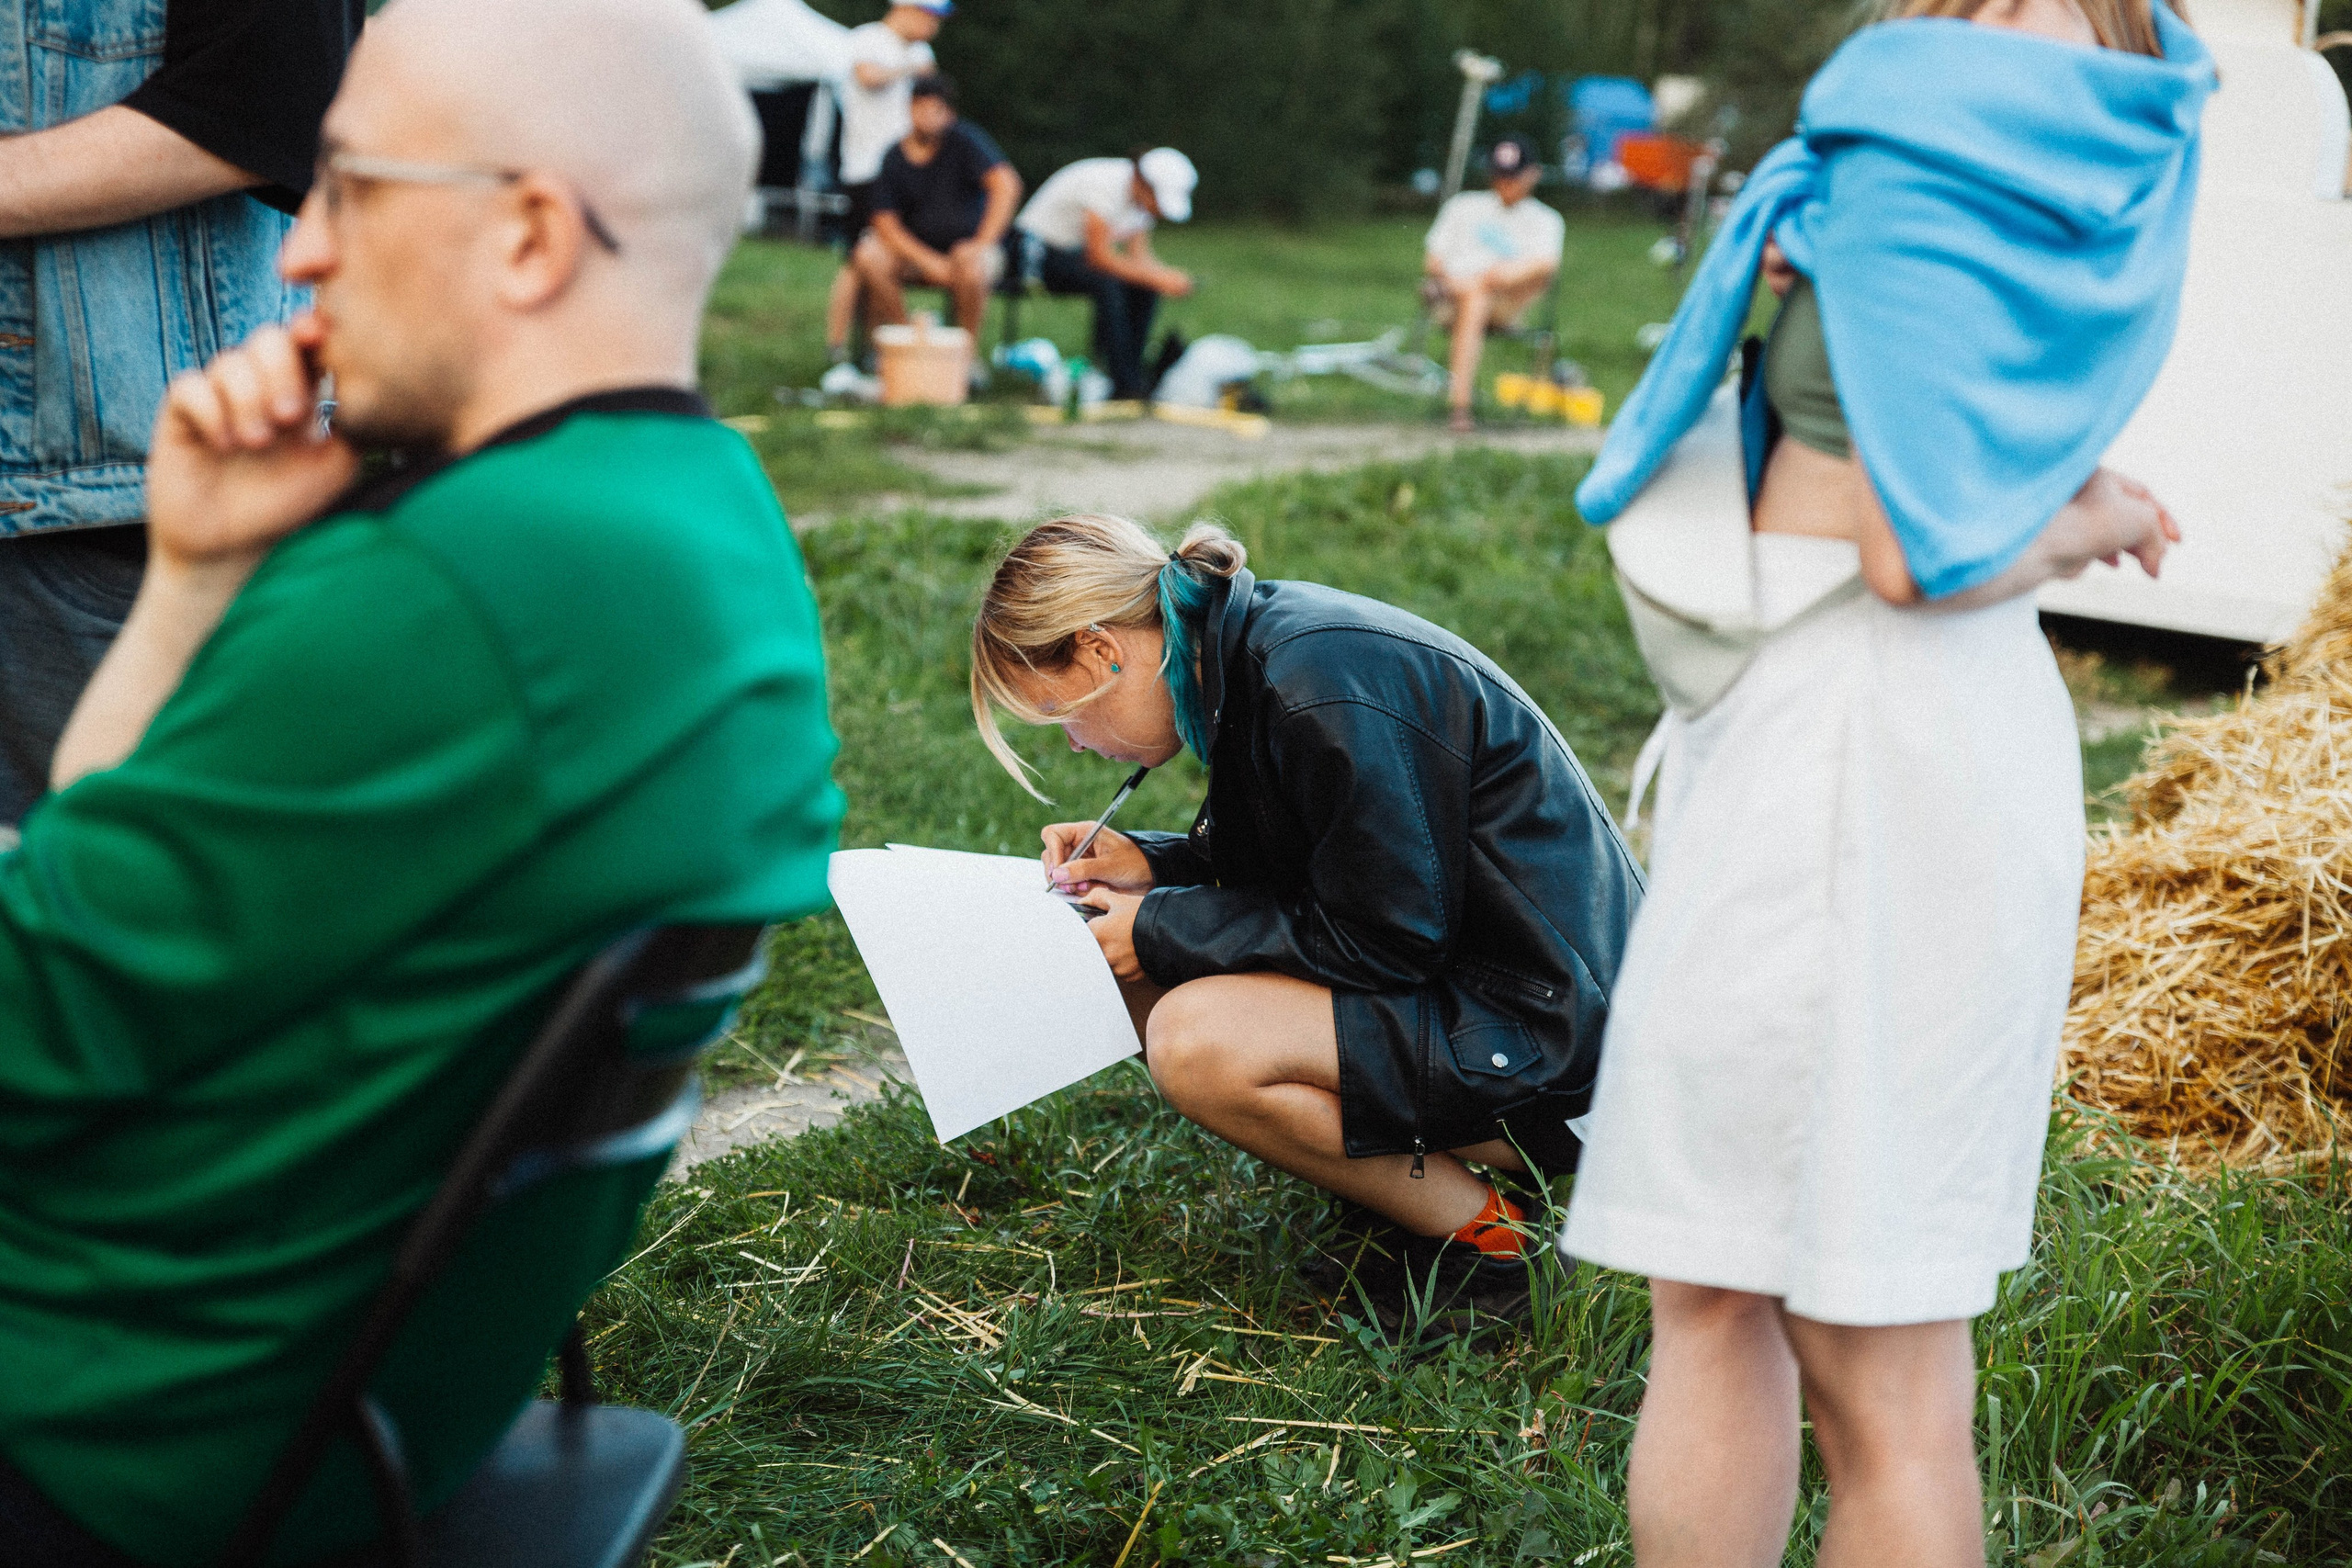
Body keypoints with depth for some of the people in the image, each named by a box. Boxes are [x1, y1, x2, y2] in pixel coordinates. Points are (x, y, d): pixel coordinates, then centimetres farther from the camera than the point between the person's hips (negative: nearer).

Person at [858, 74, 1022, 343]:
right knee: (869, 256, -24)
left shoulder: (964, 138, -8)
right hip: (918, 248, 4)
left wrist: (982, 245, -26)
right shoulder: (896, 158, 1)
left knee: (971, 269, -38)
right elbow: (886, 223, -3)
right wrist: (928, 260, -19)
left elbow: (1007, 185, -19)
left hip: (968, 245, -3)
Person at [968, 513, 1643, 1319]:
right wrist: (1151, 863, 2)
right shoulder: (1260, 640, 5)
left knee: (1194, 1042, -26)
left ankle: (1483, 1233, -7)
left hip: (1542, 1031, -10)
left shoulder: (1327, 693, -25)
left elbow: (1388, 939, -22)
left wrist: (1162, 933, -13)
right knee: (1144, 971, 7)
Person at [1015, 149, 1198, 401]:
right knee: (1107, 285, -32)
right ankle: (1124, 386, -30)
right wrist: (1158, 278, -33)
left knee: (1145, 289, -9)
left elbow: (1138, 257, 0)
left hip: (1076, 252, 9)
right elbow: (1100, 258, -32)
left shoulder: (1143, 196, -3)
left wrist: (1170, 277, -20)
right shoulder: (1106, 184, -29)